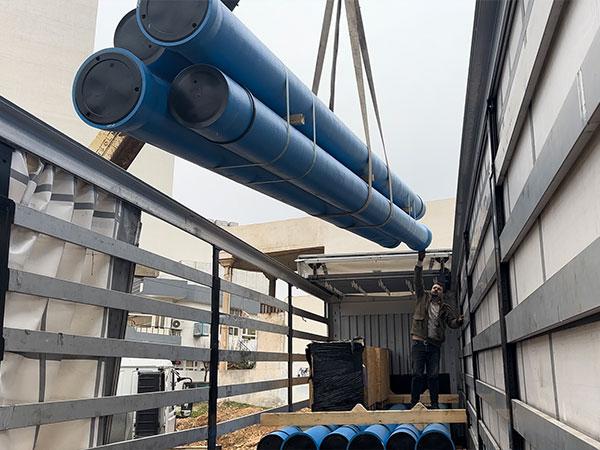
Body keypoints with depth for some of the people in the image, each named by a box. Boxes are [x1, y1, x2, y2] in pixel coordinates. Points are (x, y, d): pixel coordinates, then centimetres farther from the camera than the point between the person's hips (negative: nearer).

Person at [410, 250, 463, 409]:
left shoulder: (445, 308, 14)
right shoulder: (423, 297, 12)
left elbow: (452, 322, 3)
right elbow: (418, 282, 2)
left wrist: (458, 321, -22)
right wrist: (420, 262, -8)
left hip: (434, 345, 2)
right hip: (419, 342, -1)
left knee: (434, 376, 1)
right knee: (417, 374, -4)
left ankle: (435, 403, 9)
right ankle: (414, 403, 3)